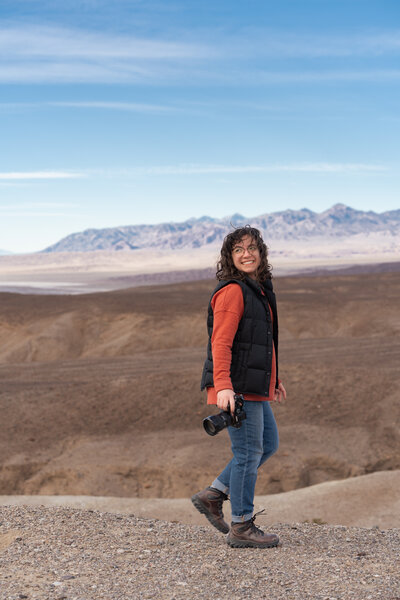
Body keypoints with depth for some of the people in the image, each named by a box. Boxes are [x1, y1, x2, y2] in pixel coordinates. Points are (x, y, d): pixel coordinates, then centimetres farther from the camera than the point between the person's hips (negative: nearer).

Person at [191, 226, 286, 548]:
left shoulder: (259, 289, 18)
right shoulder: (232, 291, -13)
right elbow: (221, 342, -21)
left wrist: (274, 379, 28)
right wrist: (223, 386, -31)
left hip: (255, 388, 10)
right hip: (236, 387, -10)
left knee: (268, 444, 16)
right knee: (249, 452, -4)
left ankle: (212, 495, 21)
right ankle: (242, 527, 8)